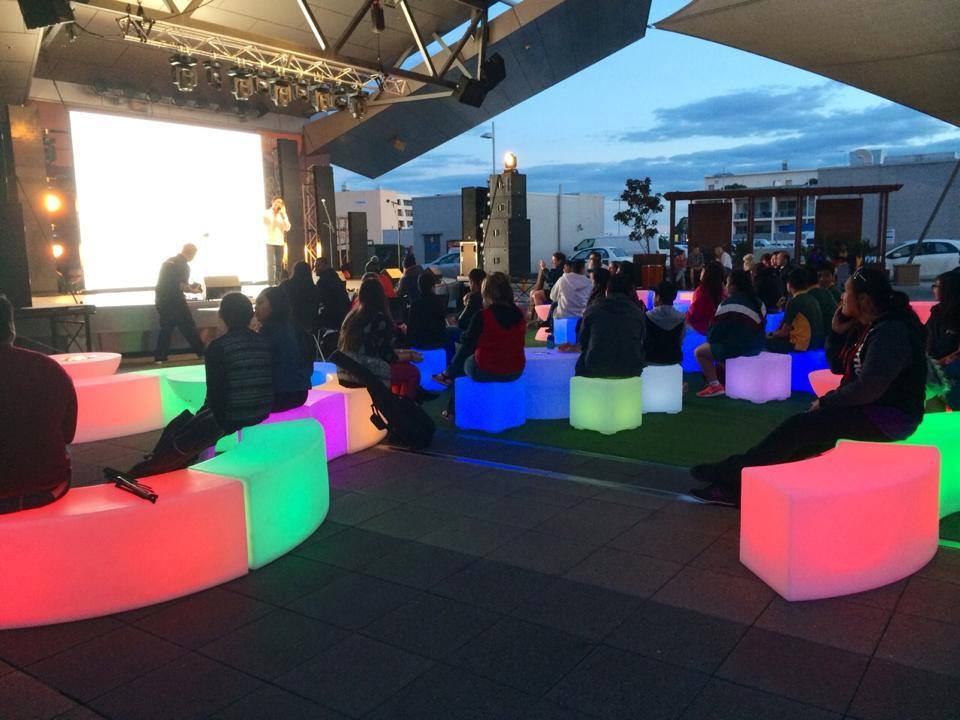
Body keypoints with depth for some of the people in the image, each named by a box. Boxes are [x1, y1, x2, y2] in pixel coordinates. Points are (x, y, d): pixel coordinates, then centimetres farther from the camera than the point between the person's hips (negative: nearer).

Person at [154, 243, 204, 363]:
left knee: (166, 327, 13)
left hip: (161, 299, 8)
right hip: (174, 300, -8)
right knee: (189, 327, 2)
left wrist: (188, 286, 23)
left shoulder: (168, 261, 13)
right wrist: (194, 290, 1)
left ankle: (159, 357, 11)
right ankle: (201, 352, 10)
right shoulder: (184, 265, -13)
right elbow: (183, 287, -18)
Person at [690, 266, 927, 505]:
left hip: (889, 418, -9)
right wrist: (837, 332, 1)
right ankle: (734, 486, -7)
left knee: (799, 428, -17)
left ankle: (732, 472, -6)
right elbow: (838, 366, 15)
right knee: (798, 427, -4)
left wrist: (826, 401, -14)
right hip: (865, 409, 9)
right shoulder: (864, 328, 10)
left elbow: (868, 387, -26)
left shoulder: (890, 331, -20)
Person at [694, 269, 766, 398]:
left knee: (699, 352, 3)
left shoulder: (729, 304, -15)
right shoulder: (757, 301, 12)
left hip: (737, 348, -9)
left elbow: (716, 330, -12)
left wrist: (710, 338, 12)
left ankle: (715, 385, -7)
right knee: (716, 345, 31)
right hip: (757, 347, 9)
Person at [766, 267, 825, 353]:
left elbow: (784, 332, -10)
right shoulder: (812, 299, 10)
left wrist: (772, 334, 10)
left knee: (767, 342, 0)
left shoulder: (793, 301, -14)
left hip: (802, 345, -9)